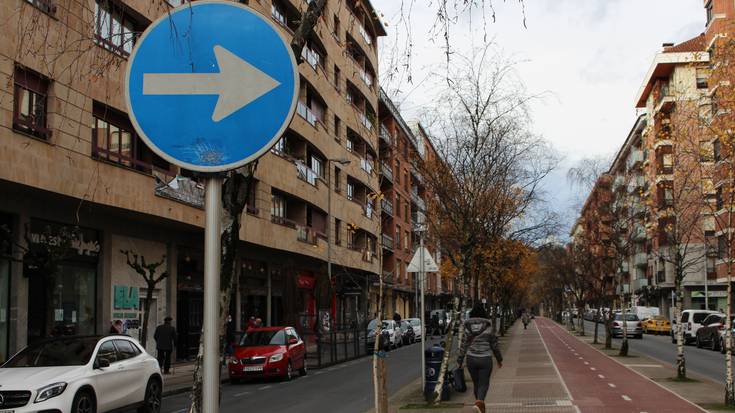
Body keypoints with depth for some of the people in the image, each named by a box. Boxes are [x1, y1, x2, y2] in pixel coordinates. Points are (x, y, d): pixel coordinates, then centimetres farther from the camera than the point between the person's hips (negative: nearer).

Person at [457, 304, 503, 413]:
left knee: (476, 384, 17)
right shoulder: (488, 326, -5)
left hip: (471, 359, 2)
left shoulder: (468, 327, -1)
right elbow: (494, 344, 1)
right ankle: (479, 403, -22)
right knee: (484, 384, 2)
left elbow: (464, 345, -1)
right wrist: (499, 359, 12)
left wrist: (460, 361, 6)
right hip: (485, 359, -2)